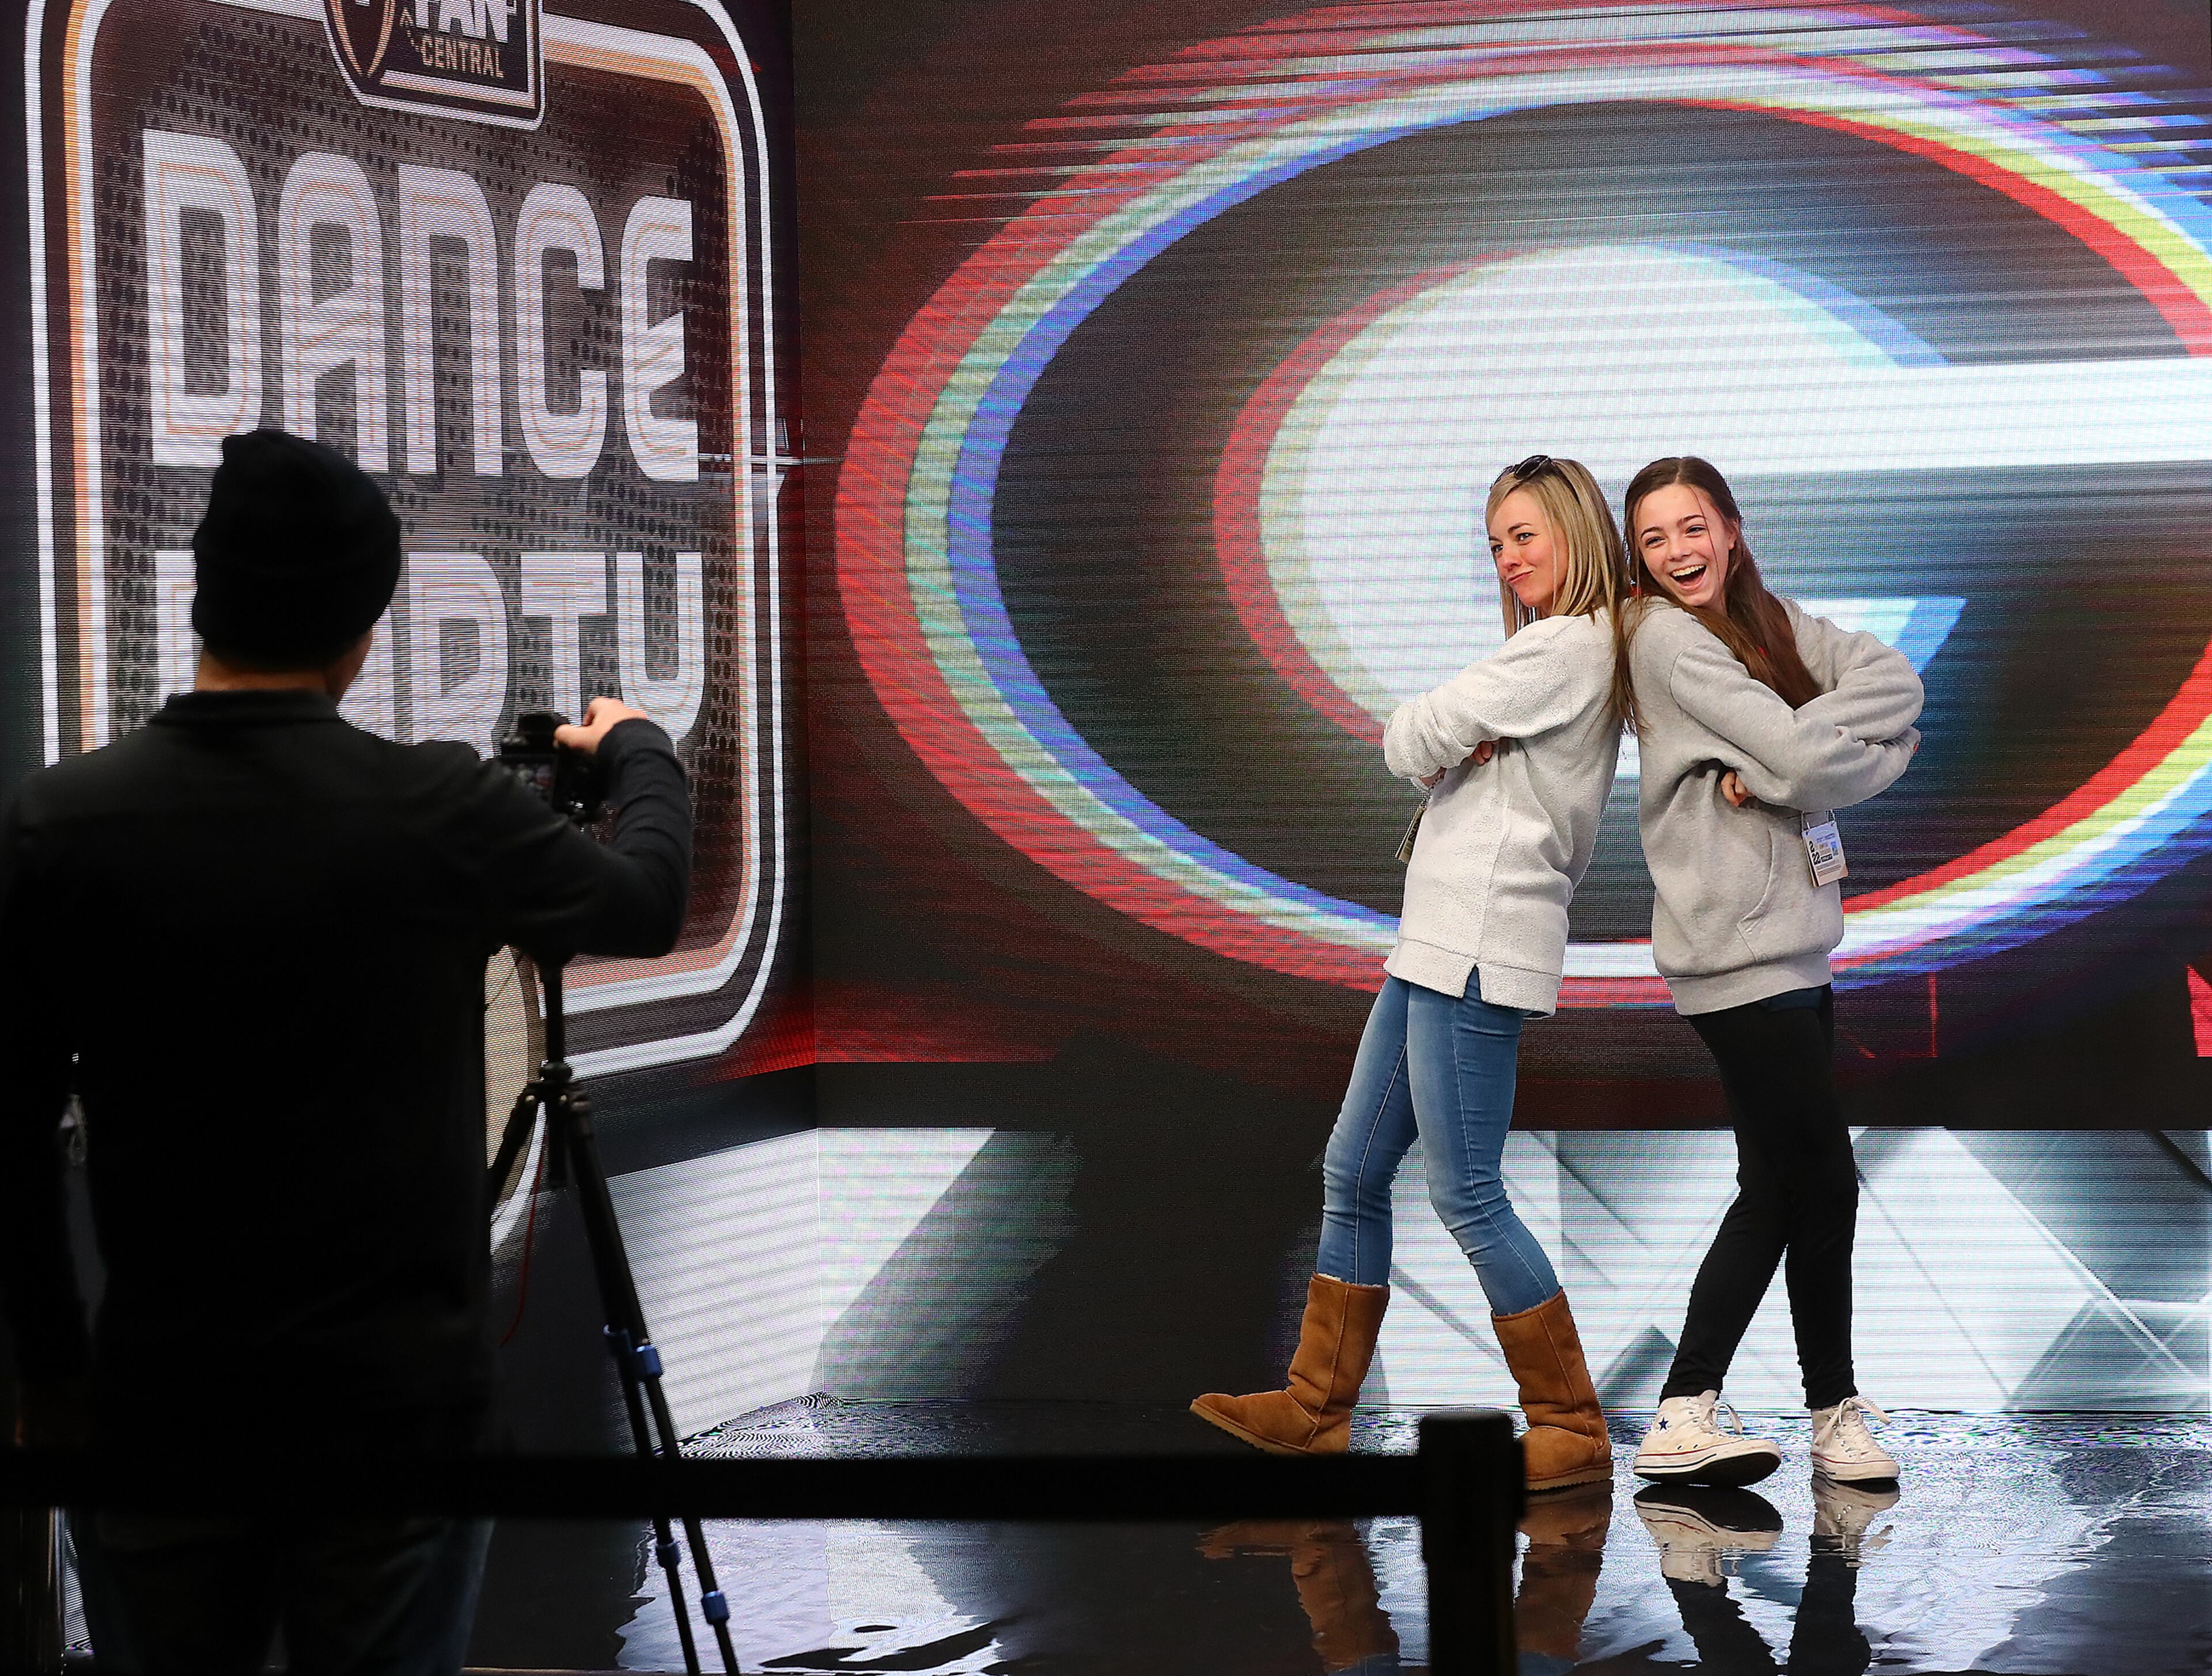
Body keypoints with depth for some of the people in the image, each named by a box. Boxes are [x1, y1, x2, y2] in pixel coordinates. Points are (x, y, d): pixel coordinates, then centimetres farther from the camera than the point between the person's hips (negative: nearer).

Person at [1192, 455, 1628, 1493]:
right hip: (1437, 944, 11)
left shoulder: (1563, 647, -12)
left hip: (1481, 950, -11)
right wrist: (1456, 747, -5)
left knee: (1467, 1196, -8)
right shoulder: (1573, 654, 20)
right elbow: (1413, 752, 16)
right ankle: (1316, 1407, 19)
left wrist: (1440, 738, 8)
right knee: (1353, 1173, 12)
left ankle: (1573, 1431, 0)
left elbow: (1408, 741, -13)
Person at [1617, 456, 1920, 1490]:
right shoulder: (1667, 640, -11)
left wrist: (1783, 767, -17)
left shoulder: (1770, 625, 13)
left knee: (1776, 1189, 10)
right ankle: (1835, 1412, 14)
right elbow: (1808, 762, -20)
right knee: (1822, 1181, -1)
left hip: (1791, 941, 8)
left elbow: (1896, 685, -4)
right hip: (1741, 949, -8)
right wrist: (1868, 752, 0)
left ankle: (1687, 1416, 14)